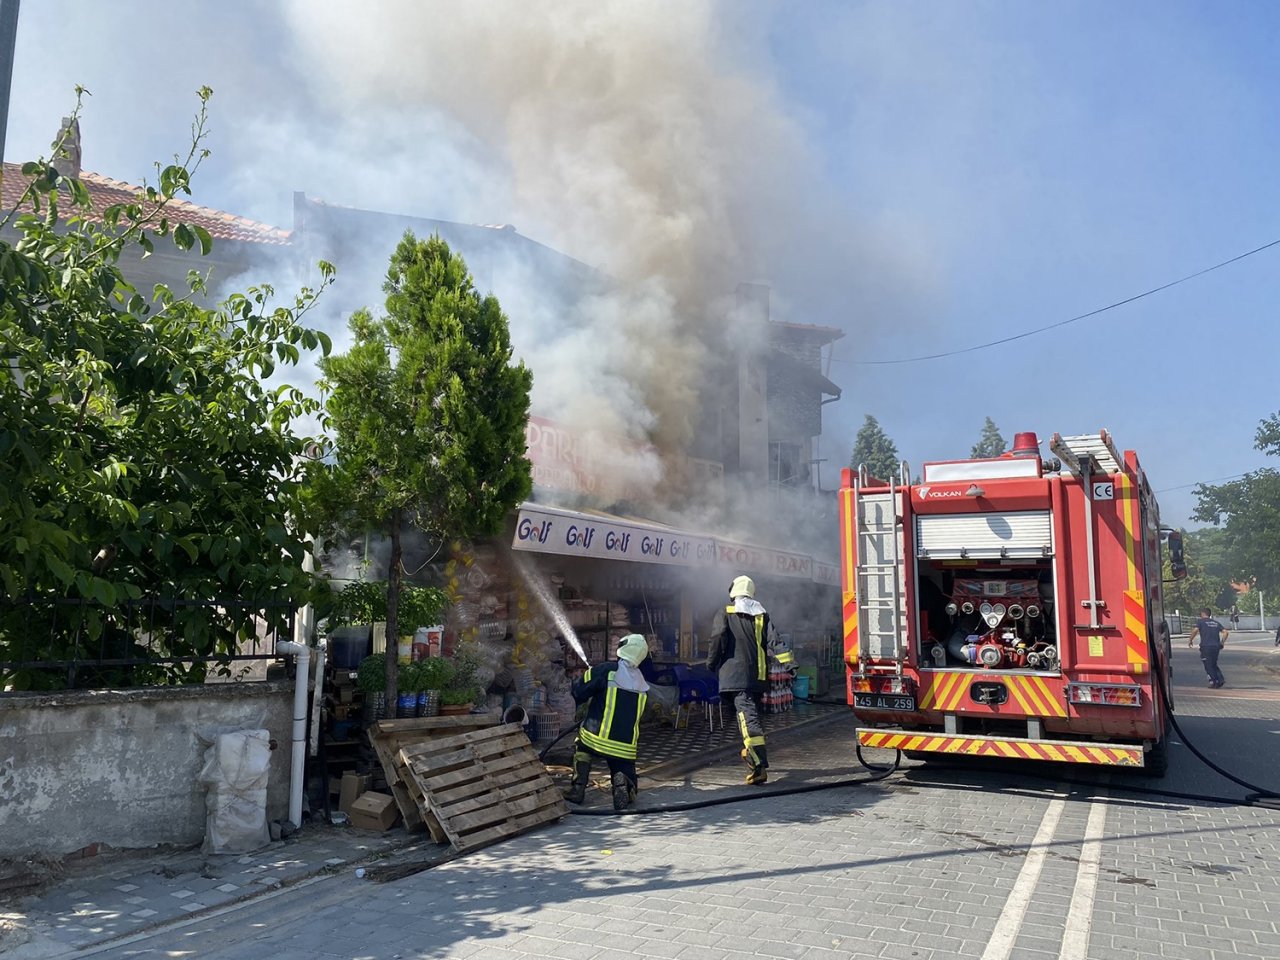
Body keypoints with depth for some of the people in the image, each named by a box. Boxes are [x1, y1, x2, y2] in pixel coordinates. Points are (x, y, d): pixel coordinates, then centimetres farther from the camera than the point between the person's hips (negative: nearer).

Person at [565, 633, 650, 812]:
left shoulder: (607, 670, -8)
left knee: (581, 748, 30)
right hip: (625, 747, 2)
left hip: (597, 738, -2)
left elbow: (578, 692, -6)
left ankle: (578, 789, 15)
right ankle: (623, 785, -16)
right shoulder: (642, 685, 8)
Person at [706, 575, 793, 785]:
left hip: (735, 675, -5)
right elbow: (774, 642, 0)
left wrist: (711, 664, 3)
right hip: (758, 675, 5)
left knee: (748, 717, -12)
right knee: (752, 711, 24)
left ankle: (760, 766, -23)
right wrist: (789, 663, -6)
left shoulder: (724, 614, 0)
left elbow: (718, 639, -10)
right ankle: (750, 751, 41)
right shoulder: (762, 616, 11)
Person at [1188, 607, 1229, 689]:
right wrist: (1222, 642, 19)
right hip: (1216, 646, 5)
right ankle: (1221, 680, 7)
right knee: (1214, 665, 19)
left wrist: (1190, 640, -3)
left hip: (1206, 646, -5)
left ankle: (1214, 681, 0)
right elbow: (1226, 632, 10)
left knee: (1208, 665, 5)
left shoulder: (1200, 621, 2)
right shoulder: (1216, 623, 18)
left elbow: (1195, 630, -15)